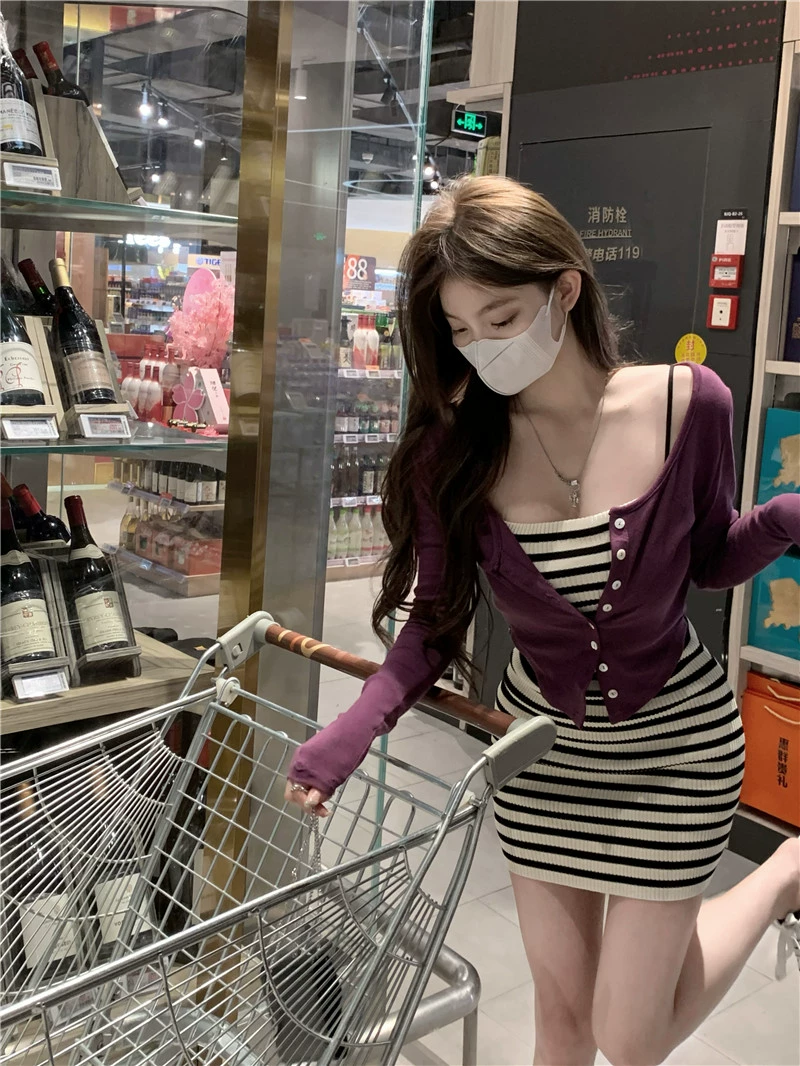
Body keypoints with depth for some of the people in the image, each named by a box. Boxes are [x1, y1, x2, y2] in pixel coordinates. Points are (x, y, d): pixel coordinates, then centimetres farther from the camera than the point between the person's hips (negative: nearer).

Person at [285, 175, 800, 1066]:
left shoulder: (685, 402, -20)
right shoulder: (452, 445, -17)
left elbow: (711, 560, -3)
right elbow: (436, 620, -10)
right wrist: (354, 730, -24)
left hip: (675, 739, -2)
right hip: (541, 737, 2)